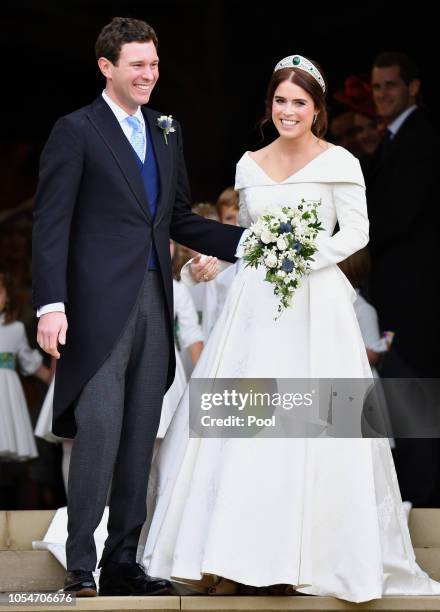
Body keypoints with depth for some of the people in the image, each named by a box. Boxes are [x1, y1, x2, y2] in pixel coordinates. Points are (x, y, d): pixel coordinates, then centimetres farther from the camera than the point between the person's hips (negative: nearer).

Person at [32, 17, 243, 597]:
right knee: (99, 430, -10)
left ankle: (123, 561, 15)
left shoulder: (166, 132, 16)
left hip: (153, 304, 6)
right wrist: (51, 305, -17)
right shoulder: (76, 131, -3)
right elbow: (51, 223, -8)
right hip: (99, 305, -6)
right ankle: (80, 565, -3)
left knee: (140, 440, 8)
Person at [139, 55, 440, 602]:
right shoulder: (250, 165, 13)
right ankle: (232, 557, 0)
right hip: (255, 301, 5)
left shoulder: (338, 162, -1)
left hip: (316, 305, -4)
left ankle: (301, 556, -2)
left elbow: (357, 232, -5)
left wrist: (308, 257, -17)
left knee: (307, 426, -7)